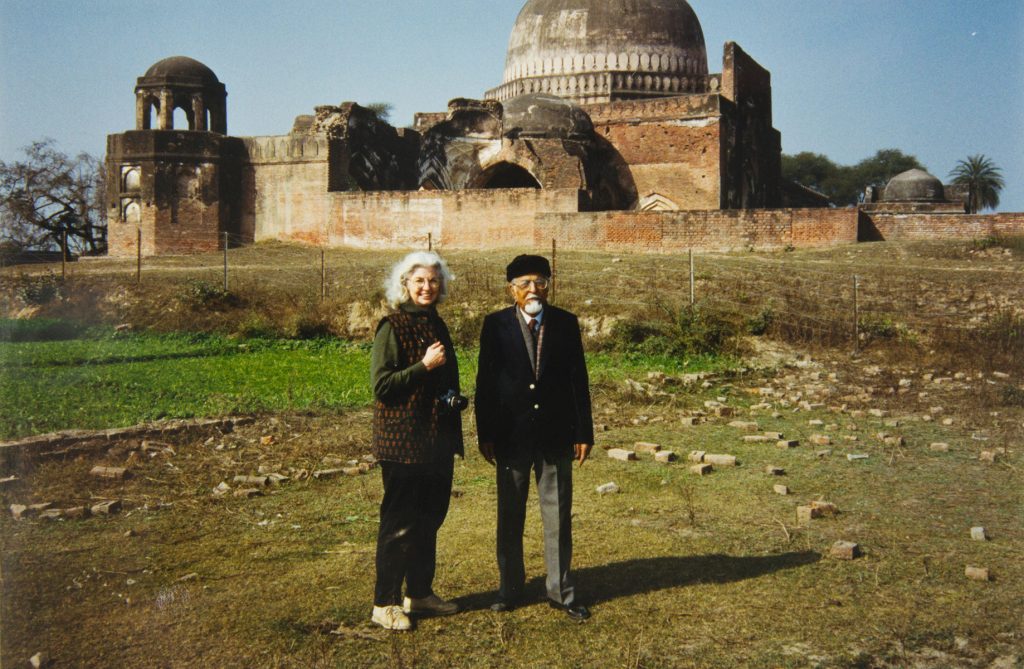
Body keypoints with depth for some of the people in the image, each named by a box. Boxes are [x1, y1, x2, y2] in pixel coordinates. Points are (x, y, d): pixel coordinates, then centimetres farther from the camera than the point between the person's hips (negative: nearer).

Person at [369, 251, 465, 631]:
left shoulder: (437, 325, 12)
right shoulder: (392, 327, -10)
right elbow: (381, 386, -16)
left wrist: (456, 400, 6)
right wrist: (424, 365, -21)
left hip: (437, 440, 7)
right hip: (403, 441, -7)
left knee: (430, 519, 14)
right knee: (399, 523, -1)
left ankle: (420, 593, 27)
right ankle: (385, 603, 10)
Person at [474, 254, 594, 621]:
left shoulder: (566, 323, 2)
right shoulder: (496, 325, -1)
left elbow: (578, 380, 4)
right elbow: (485, 381, 0)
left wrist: (584, 432, 1)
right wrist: (485, 434, -2)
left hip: (555, 435, 1)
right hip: (511, 435, 0)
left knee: (558, 515, 7)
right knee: (509, 516, 10)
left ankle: (561, 590, 19)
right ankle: (510, 588, 24)